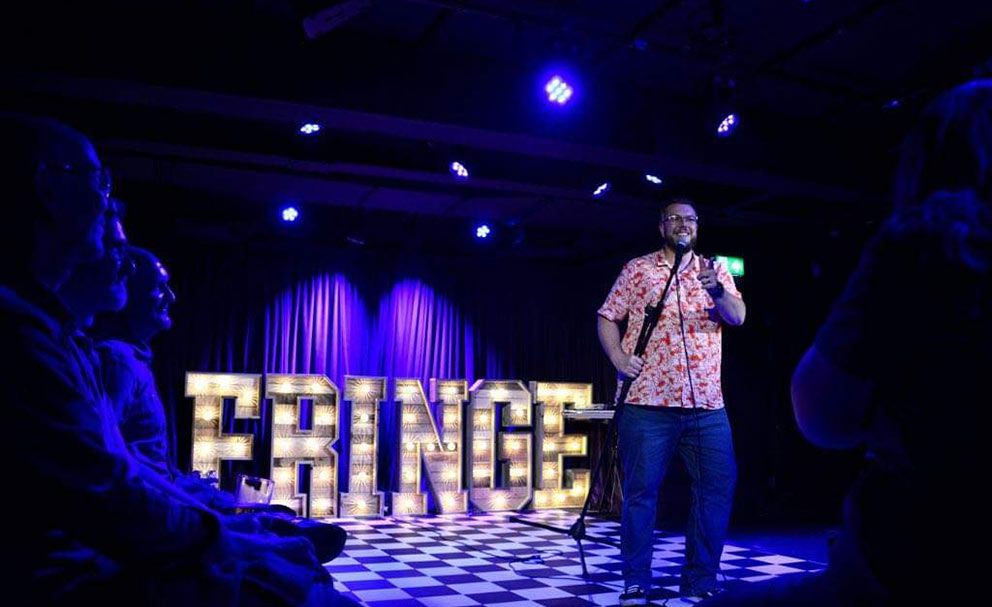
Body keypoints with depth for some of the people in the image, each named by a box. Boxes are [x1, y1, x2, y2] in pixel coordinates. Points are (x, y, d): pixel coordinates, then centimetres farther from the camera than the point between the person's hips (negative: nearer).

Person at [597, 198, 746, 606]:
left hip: (707, 404, 3)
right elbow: (607, 318, 8)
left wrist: (717, 290, -20)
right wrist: (619, 357, -9)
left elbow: (738, 316, 0)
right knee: (641, 491, -2)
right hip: (647, 403, -3)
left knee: (718, 488, 3)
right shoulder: (637, 269, 9)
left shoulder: (716, 271, 15)